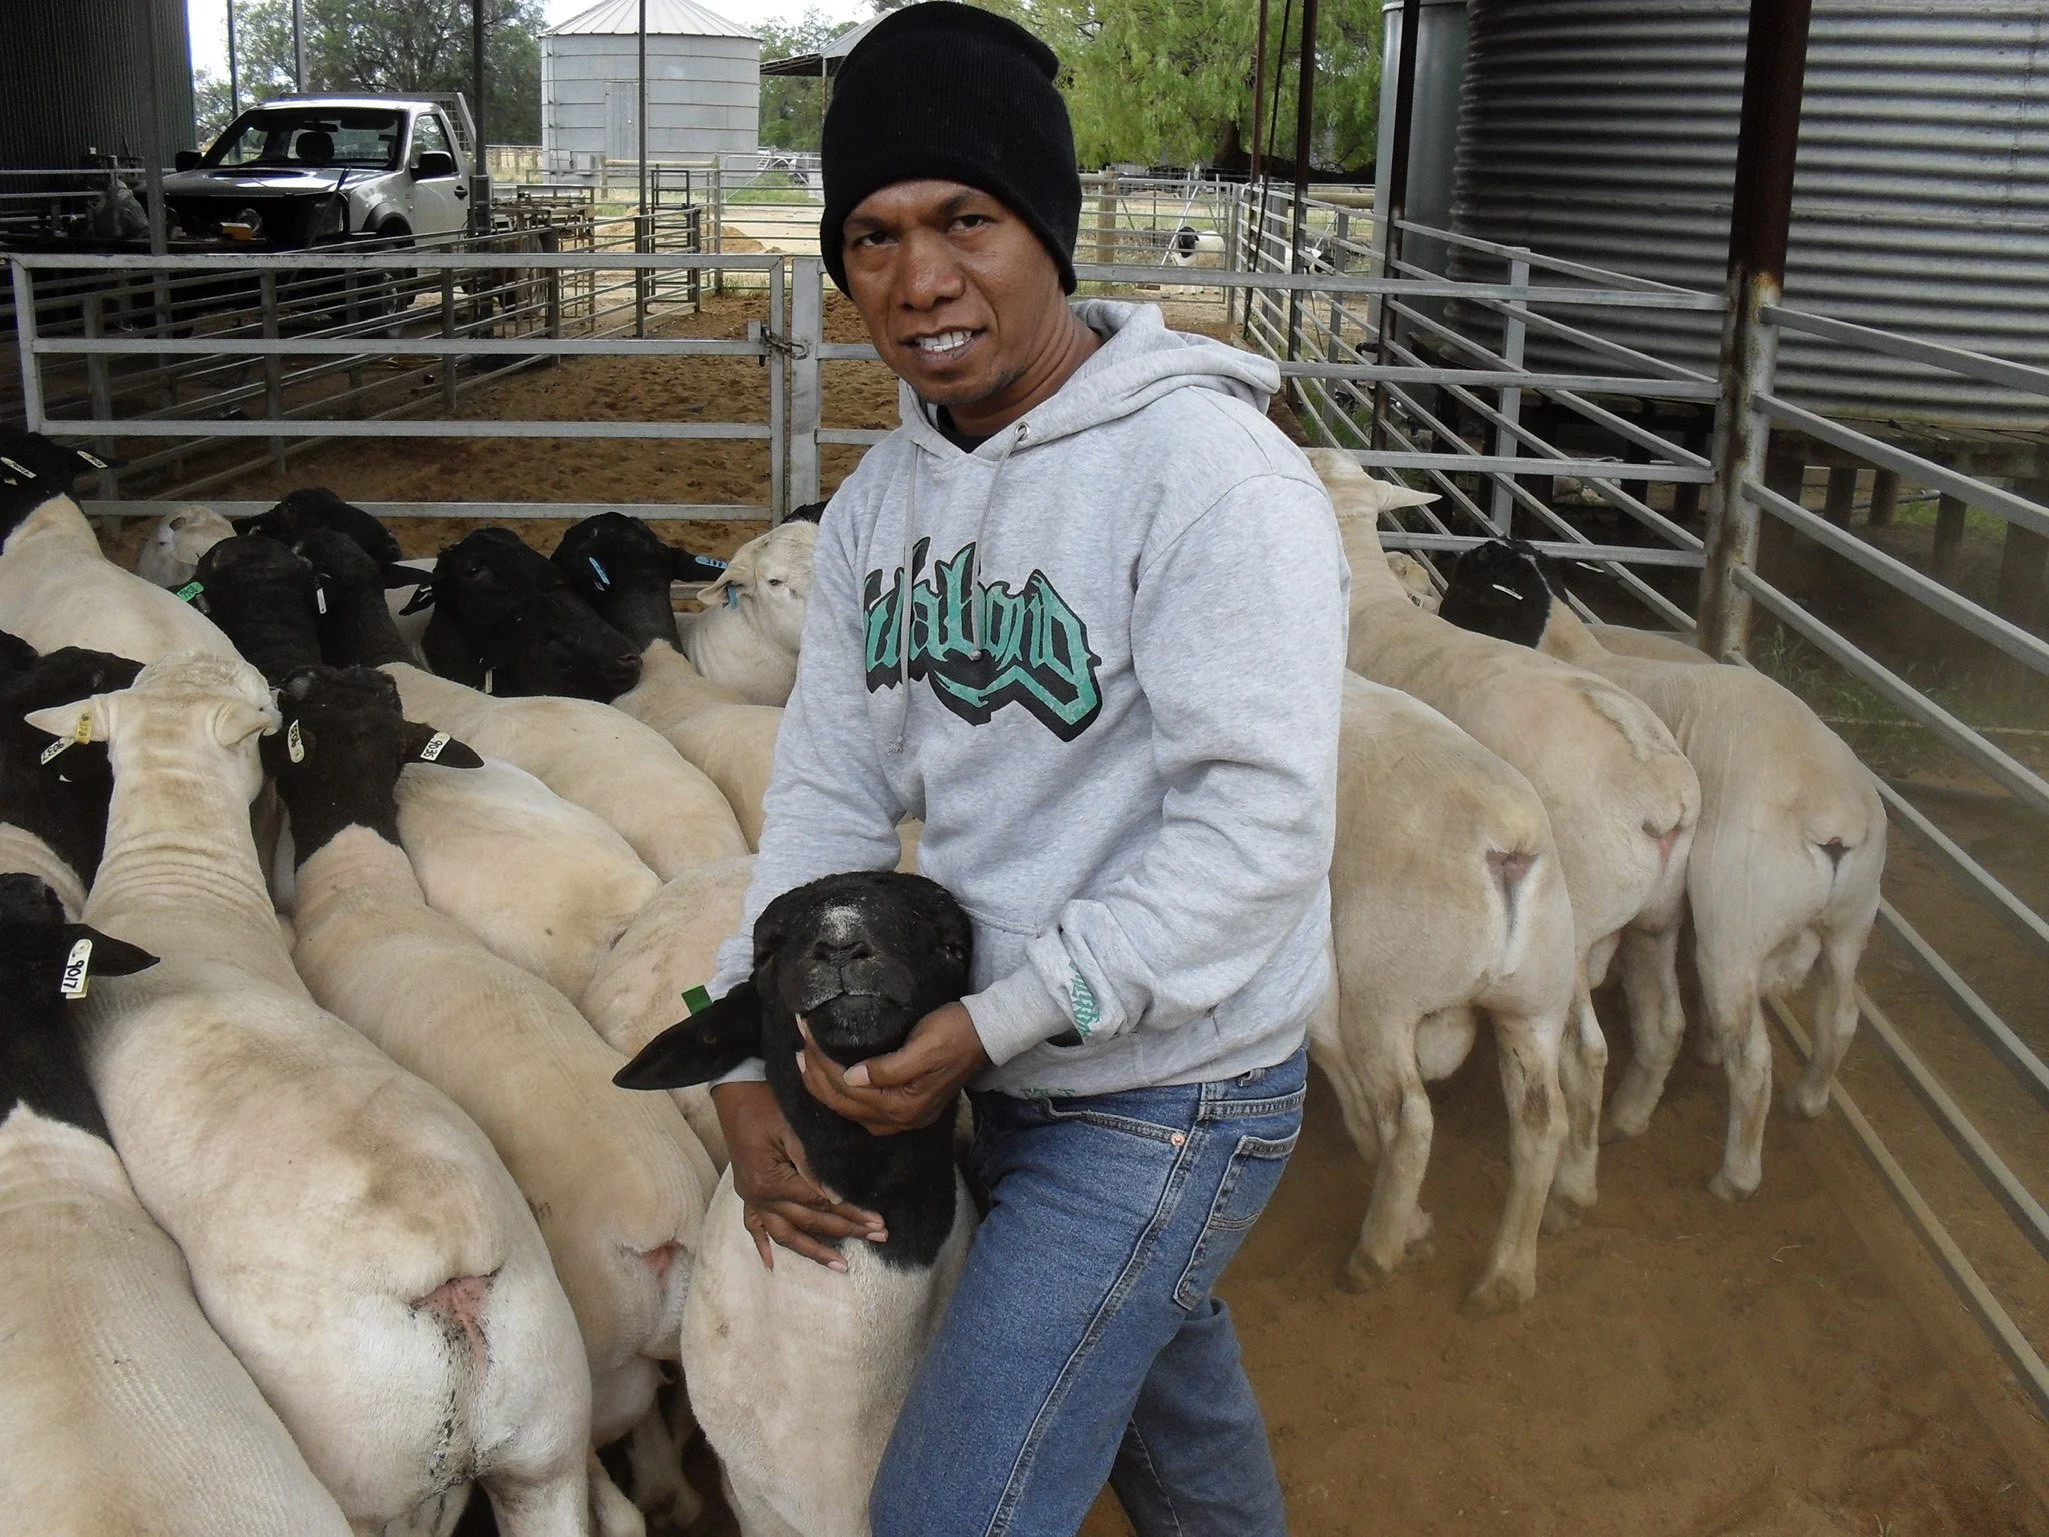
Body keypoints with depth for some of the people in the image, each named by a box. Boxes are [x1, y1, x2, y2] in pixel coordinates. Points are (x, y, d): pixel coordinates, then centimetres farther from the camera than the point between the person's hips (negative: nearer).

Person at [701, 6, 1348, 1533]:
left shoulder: (1209, 472, -22)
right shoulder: (881, 499, 2)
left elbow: (1260, 821, -26)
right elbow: (833, 782, 5)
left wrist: (991, 1024, -26)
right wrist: (749, 1056, -5)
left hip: (1172, 1096, -7)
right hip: (1008, 1078, 7)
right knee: (1166, 1392, 28)